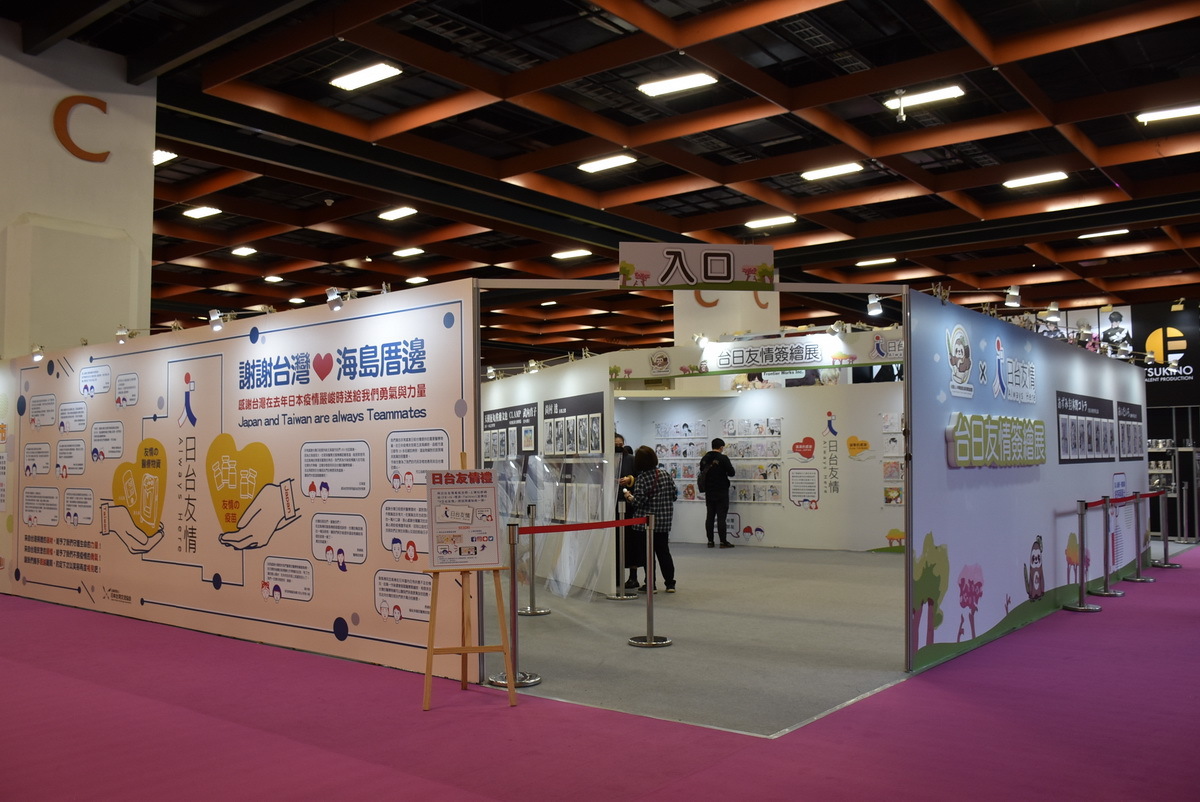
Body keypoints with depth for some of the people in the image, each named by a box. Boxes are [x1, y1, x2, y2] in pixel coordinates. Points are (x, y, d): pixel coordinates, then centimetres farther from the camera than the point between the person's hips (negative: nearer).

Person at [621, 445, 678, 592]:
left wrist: (628, 496, 1)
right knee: (664, 551, 13)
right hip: (664, 520, 5)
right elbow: (674, 494, 5)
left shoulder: (641, 479, -14)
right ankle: (670, 583, 14)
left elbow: (638, 501, -18)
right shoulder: (665, 474, 1)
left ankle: (650, 584, 8)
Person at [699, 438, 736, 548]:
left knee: (709, 516, 8)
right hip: (721, 492, -5)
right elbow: (732, 473, -10)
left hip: (709, 492, 5)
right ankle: (723, 541, -2)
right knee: (721, 516, -3)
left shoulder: (704, 459, 6)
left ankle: (710, 541, 10)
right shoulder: (723, 458, -13)